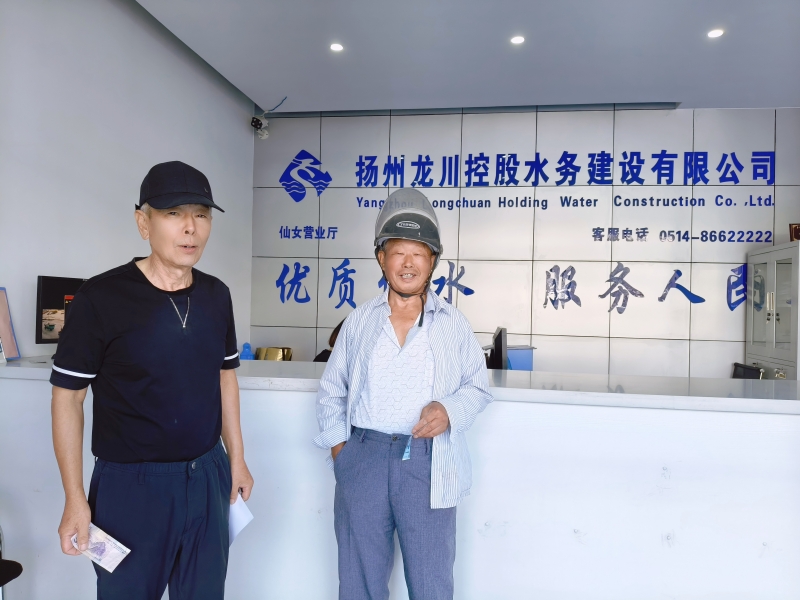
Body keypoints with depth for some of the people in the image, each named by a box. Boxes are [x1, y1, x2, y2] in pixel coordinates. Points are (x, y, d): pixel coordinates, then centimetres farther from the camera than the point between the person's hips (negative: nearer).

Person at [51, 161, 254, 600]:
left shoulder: (217, 295, 0)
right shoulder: (100, 298, -14)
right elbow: (67, 398, -8)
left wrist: (236, 459, 11)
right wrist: (75, 499, -8)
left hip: (207, 477, 4)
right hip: (130, 483, -4)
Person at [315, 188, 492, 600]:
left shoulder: (453, 324, 2)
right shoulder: (360, 321, 6)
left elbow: (478, 388, 8)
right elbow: (331, 391, 12)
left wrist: (450, 409, -12)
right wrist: (339, 446, 1)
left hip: (428, 463, -1)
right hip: (363, 458, 2)